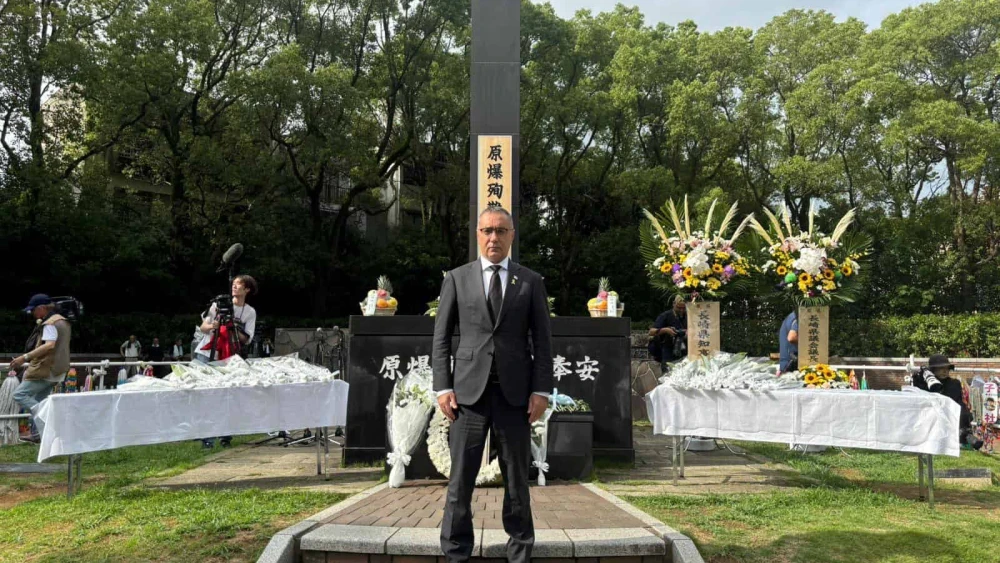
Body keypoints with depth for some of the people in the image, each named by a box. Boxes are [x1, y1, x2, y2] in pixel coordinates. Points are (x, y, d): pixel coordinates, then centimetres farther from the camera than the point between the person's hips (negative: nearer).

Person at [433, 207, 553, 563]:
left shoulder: (530, 282, 8)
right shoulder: (457, 278, 7)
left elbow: (542, 340, 5)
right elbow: (441, 337, 6)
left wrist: (541, 390, -3)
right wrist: (443, 387, -3)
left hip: (515, 391, 1)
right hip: (469, 389, 0)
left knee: (517, 477, 9)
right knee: (460, 479, 3)